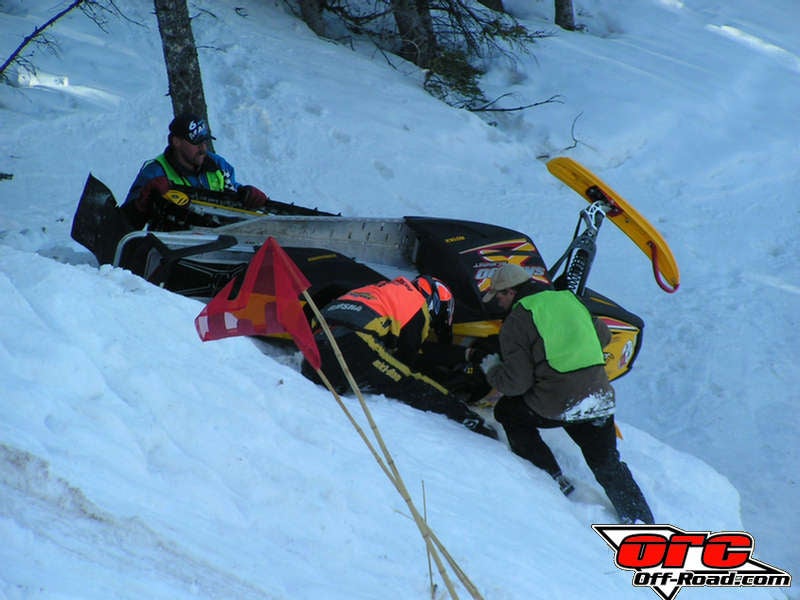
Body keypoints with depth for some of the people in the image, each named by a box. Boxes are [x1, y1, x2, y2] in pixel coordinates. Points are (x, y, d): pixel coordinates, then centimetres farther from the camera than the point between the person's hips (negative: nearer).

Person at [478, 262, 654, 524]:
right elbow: (603, 336, 28)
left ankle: (554, 479, 18)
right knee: (608, 464, 22)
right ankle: (641, 520, 13)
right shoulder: (569, 299, 14)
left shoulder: (516, 321, -4)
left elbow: (516, 382, -8)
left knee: (506, 411, 21)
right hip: (601, 398, 6)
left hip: (556, 406, -6)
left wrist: (492, 369, 12)